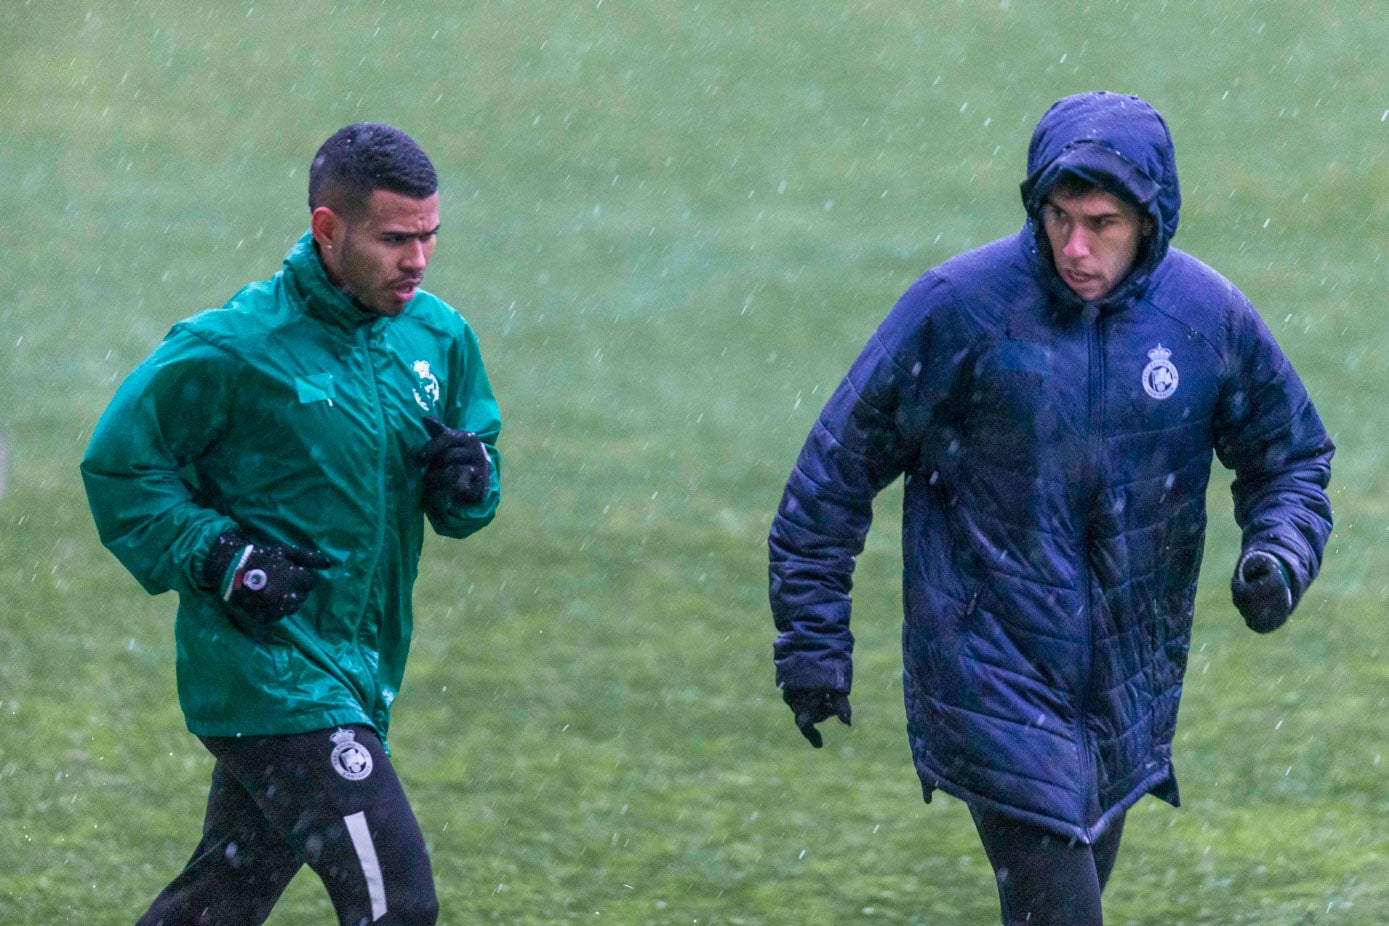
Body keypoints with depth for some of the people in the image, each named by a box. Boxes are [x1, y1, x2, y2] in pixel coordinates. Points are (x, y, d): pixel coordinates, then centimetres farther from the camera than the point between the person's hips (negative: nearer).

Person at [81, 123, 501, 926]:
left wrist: (468, 481, -8)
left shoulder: (438, 336, 6)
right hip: (267, 671, -7)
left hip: (358, 674, 7)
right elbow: (119, 464, -5)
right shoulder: (235, 348, -14)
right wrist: (221, 558, -16)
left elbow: (461, 510, 16)